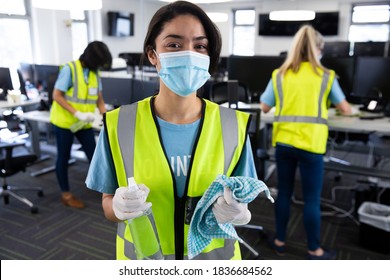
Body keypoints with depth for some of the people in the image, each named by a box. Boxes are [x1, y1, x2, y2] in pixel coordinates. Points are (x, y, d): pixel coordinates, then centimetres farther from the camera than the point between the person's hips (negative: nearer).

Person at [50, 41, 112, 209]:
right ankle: (66, 195, 21)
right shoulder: (69, 69, -16)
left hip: (84, 124, 5)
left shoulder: (95, 73, 3)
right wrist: (77, 113, -26)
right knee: (63, 157, 8)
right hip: (64, 122, -5)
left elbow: (99, 100, 6)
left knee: (94, 155, 4)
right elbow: (57, 96, -17)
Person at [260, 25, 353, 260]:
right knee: (312, 199, 7)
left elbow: (265, 107, 9)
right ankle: (314, 250, 22)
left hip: (283, 142, 3)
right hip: (310, 144, -3)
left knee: (284, 192, 15)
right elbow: (346, 110, 7)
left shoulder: (279, 75, 5)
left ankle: (280, 241, 28)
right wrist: (347, 108, 29)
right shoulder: (326, 76, 0)